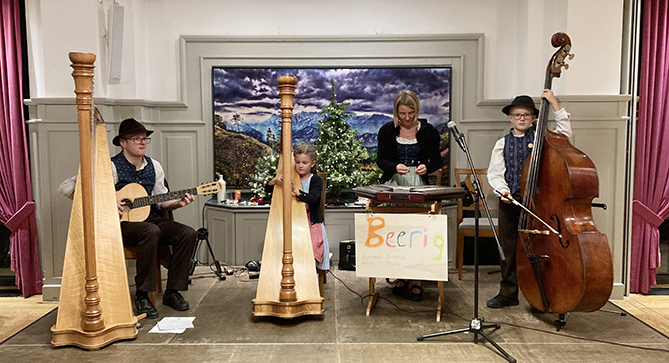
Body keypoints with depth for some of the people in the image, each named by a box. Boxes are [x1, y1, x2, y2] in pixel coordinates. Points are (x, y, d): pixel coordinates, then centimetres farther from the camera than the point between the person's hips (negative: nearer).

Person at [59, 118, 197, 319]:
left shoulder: (154, 166, 10)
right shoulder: (112, 167, -9)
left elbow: (161, 201, 16)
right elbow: (66, 187, -13)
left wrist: (178, 202, -6)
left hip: (149, 217, 6)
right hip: (119, 225, -6)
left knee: (188, 233, -16)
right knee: (150, 231, -37)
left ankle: (172, 291, -6)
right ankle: (142, 295, -23)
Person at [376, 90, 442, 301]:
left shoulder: (428, 131, 4)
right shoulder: (387, 131, 6)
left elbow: (437, 161, 6)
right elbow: (381, 159, 6)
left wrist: (426, 167, -17)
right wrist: (395, 167, -16)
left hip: (418, 185, -1)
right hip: (392, 184, 1)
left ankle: (416, 280, -5)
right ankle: (400, 276, 4)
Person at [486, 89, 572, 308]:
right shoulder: (502, 144, 9)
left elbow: (565, 132, -7)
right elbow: (494, 173, 4)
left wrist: (555, 104, -9)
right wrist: (503, 190, -14)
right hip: (509, 200, 2)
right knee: (508, 246, 6)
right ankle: (508, 293, 17)